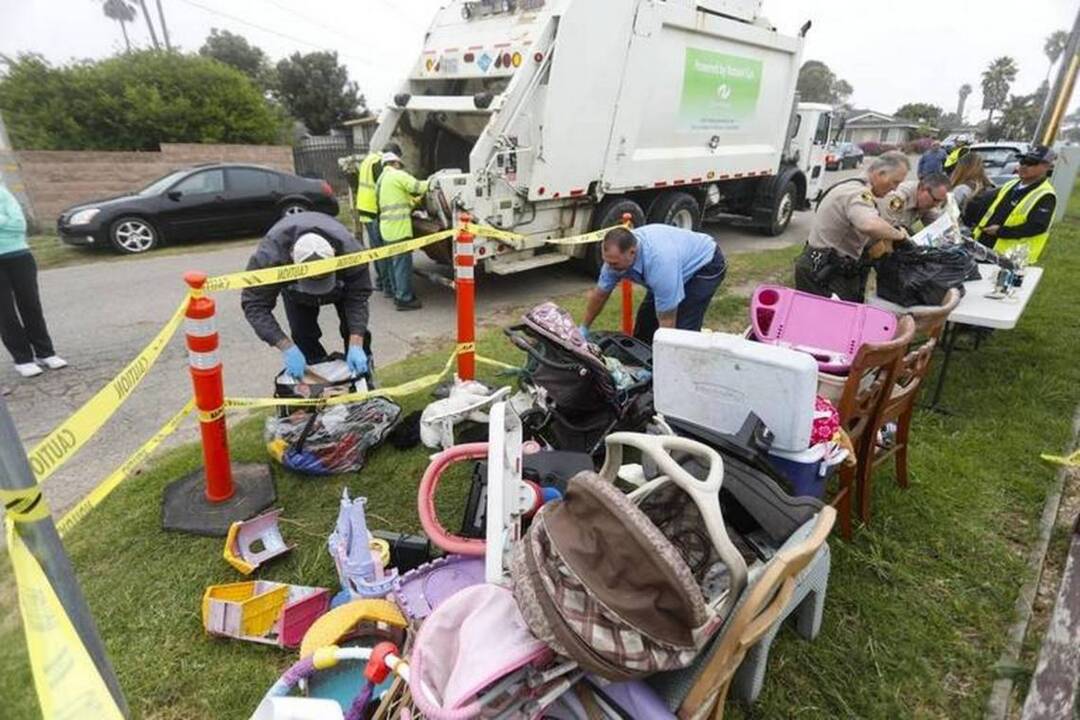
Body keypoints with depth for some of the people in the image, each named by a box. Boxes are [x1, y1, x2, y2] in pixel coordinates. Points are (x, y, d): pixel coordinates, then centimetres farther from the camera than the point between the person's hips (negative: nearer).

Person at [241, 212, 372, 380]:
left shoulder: (349, 250, -44)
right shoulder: (270, 255, -44)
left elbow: (358, 297, -34)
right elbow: (255, 304, -37)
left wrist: (355, 344, -45)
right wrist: (287, 347, -47)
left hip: (342, 283, 0)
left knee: (356, 333, -7)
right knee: (303, 335, -7)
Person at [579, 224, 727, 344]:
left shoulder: (660, 262, -43)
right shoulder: (617, 255, -21)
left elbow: (667, 323, -36)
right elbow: (599, 294, -3)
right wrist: (583, 329, 4)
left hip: (706, 264, -7)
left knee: (682, 328, -19)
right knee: (646, 316, 7)